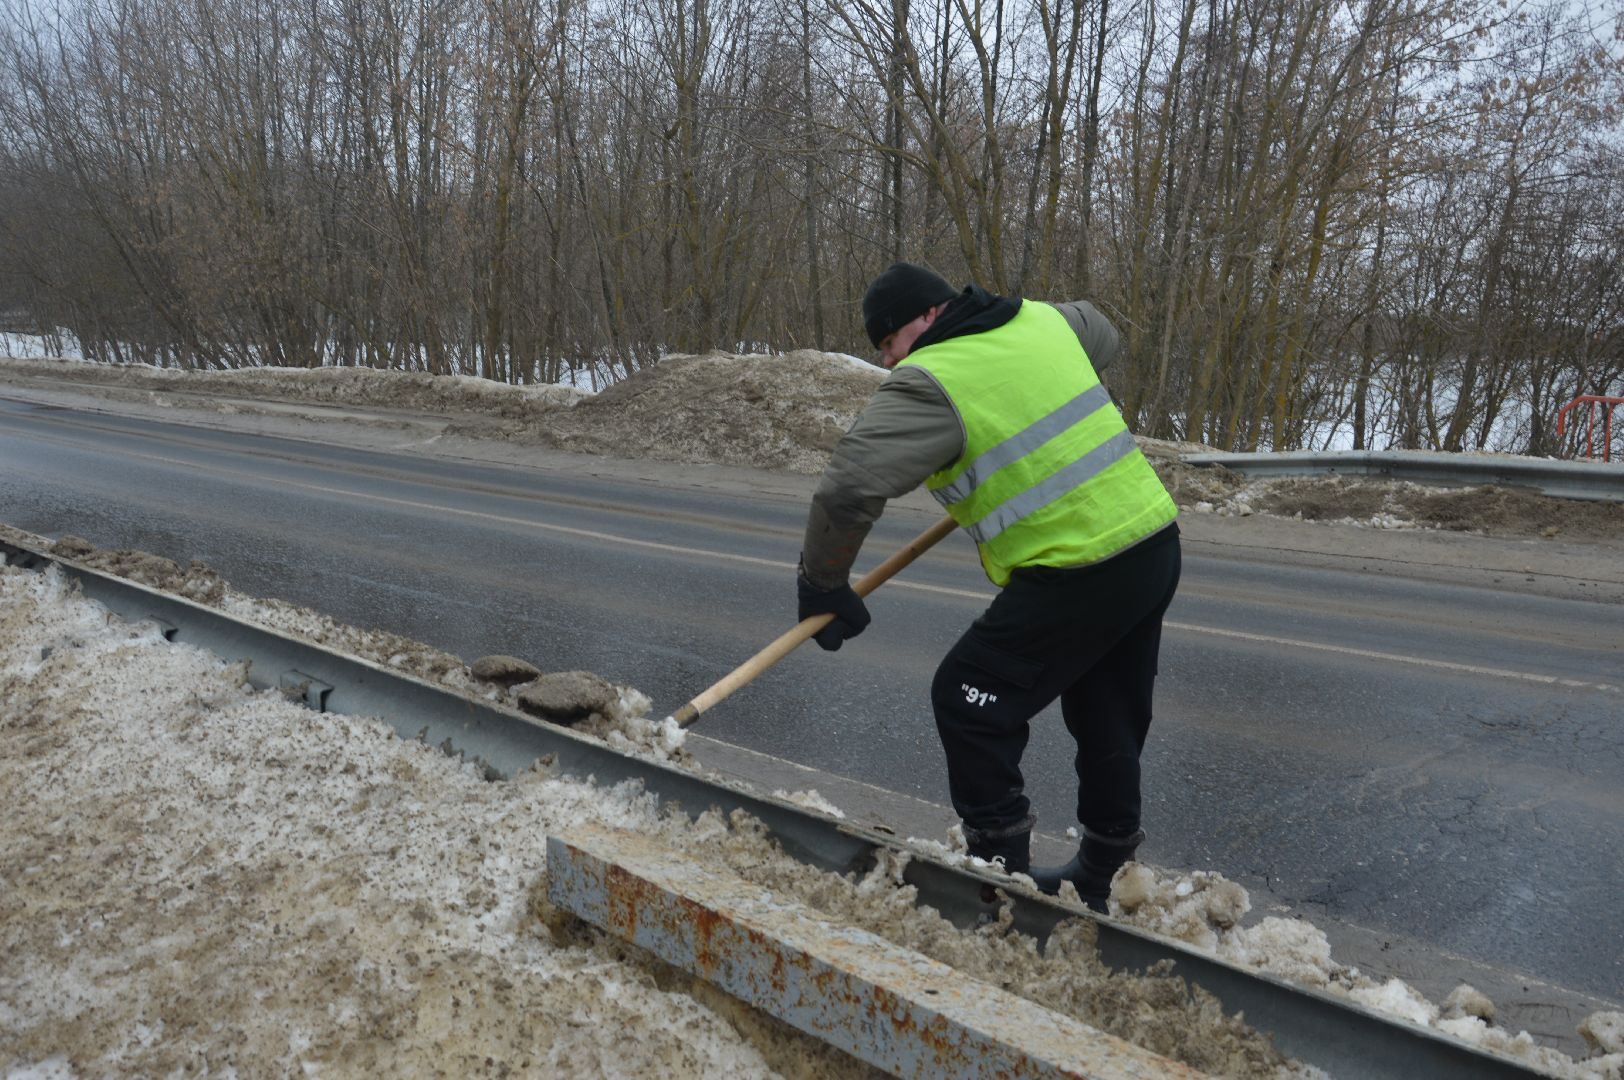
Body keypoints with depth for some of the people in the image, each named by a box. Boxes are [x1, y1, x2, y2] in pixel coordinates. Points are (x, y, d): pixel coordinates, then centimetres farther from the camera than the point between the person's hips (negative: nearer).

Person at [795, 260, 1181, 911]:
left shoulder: (928, 384, -13)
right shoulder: (1043, 320, 11)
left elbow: (847, 490, -20)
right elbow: (1100, 329, 35)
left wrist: (822, 585, -6)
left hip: (1075, 577, -9)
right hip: (1155, 544, 9)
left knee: (969, 701, 3)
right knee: (1108, 718, 20)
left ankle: (1002, 871, 10)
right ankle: (1100, 879, 35)